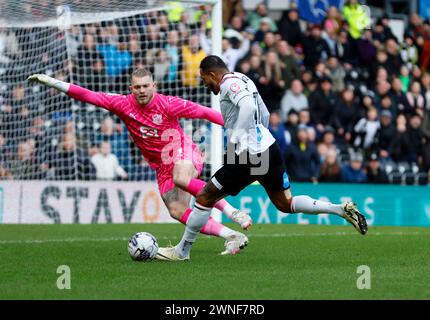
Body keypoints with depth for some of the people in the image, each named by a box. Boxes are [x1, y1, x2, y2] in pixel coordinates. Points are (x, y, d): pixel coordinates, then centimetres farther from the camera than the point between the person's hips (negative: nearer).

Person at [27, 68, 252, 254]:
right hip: (162, 166, 5)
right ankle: (231, 236, -10)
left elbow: (205, 112, -8)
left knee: (180, 178, -39)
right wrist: (52, 82, -11)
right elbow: (88, 96, -6)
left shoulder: (168, 104, -15)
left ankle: (231, 211, -30)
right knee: (177, 211, -12)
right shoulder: (123, 104, -5)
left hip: (182, 150, -5)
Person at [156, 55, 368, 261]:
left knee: (205, 198, 2)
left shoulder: (229, 83, -10)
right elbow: (263, 114, 27)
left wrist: (236, 137, -22)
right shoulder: (242, 80, 19)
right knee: (285, 204, 15)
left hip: (249, 156, -9)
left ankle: (181, 251, 9)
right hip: (269, 148, 9)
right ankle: (342, 209, 2)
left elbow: (248, 105, -29)